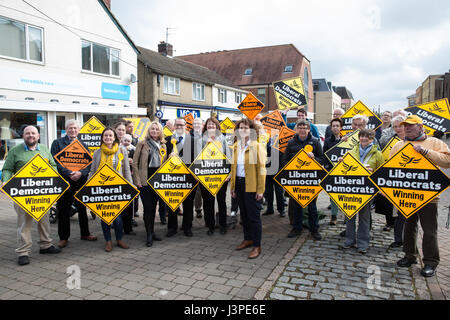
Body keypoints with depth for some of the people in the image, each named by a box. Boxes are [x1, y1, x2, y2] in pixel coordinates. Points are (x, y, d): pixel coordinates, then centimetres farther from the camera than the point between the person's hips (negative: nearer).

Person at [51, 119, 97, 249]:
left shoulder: (83, 145, 13)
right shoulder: (57, 143, 3)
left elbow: (88, 163, 6)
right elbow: (55, 162, -7)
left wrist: (81, 173, -13)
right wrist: (69, 174, -16)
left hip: (81, 181, 3)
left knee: (82, 208, 12)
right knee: (63, 210, 3)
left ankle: (85, 233, 25)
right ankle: (63, 237, 15)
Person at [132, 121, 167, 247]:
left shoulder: (163, 146, 12)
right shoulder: (142, 144, -1)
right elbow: (135, 163, -2)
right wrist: (137, 180, -8)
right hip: (145, 180, -4)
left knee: (153, 206, 12)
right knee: (148, 207, -5)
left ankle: (152, 231, 24)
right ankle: (149, 235, 4)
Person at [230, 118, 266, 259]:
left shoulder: (257, 146, -8)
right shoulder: (235, 146, 11)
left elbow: (261, 169, -11)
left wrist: (260, 190, -16)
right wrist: (232, 186, 11)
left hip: (251, 186, -6)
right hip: (239, 184, 6)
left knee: (254, 215, 0)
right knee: (244, 213, 16)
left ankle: (257, 246, 12)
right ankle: (248, 239, 33)